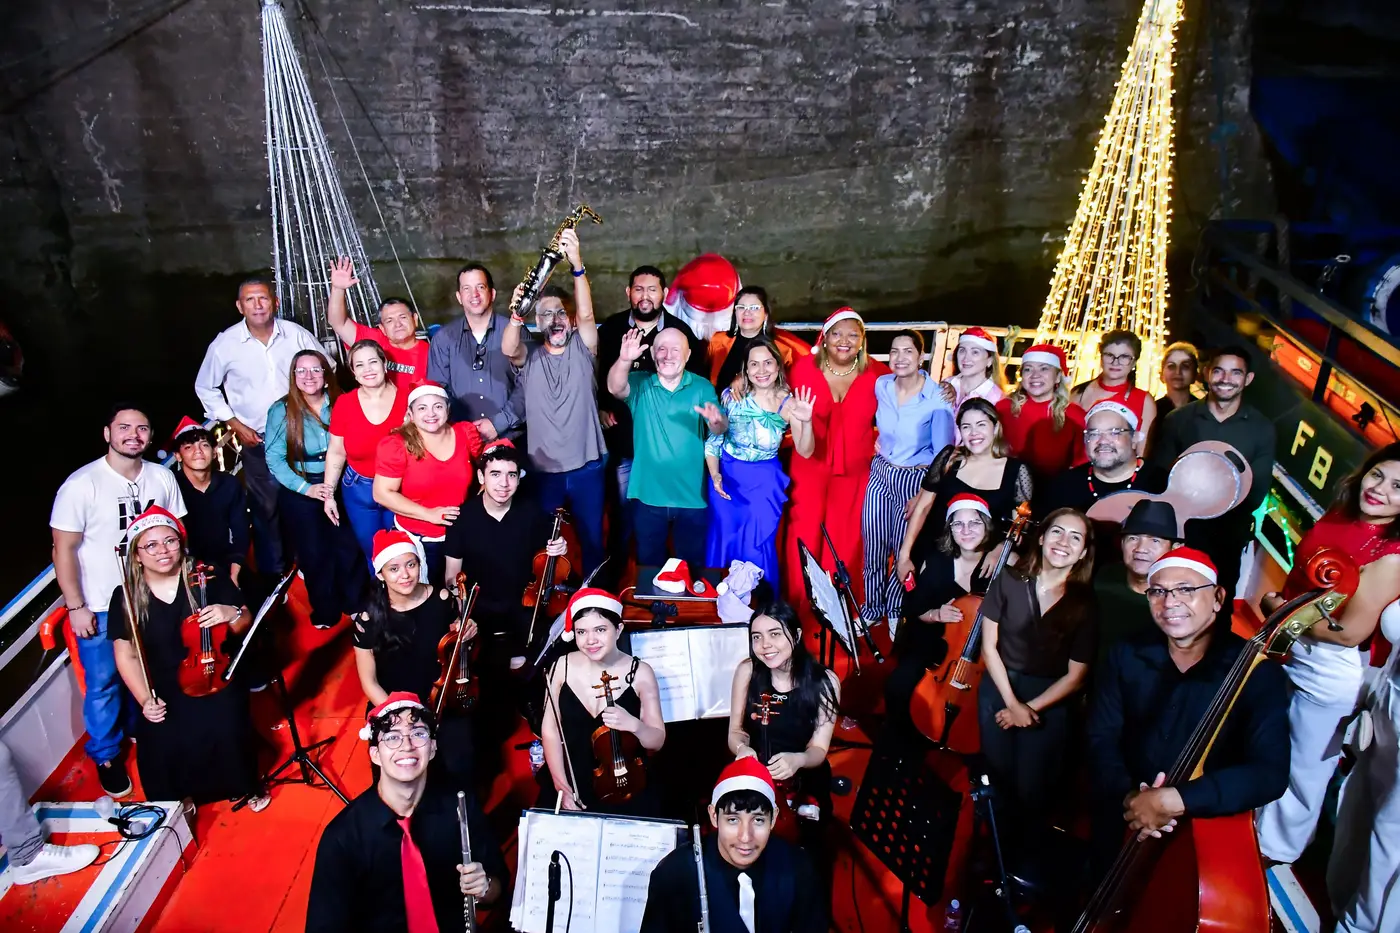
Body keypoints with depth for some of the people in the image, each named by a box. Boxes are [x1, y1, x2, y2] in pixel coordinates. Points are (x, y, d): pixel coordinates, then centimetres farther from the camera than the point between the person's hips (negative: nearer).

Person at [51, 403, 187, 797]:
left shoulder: (162, 477, -3)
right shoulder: (81, 485, -16)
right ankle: (106, 755, 30)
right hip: (101, 606, -4)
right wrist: (76, 607, -11)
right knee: (103, 684, 9)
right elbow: (64, 549, -11)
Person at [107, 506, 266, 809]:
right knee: (160, 747, -16)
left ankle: (246, 787, 11)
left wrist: (231, 613, -19)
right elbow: (126, 655, 3)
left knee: (226, 729, -20)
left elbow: (245, 623, 4)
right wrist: (145, 699, -8)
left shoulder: (207, 578, -4)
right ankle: (177, 802, 16)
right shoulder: (125, 596, -2)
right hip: (164, 691, 1)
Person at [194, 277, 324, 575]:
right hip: (257, 441, 0)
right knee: (266, 509, 5)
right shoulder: (225, 344, -5)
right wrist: (234, 423, 0)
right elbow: (205, 388, 8)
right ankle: (274, 573, 20)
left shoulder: (296, 334, -5)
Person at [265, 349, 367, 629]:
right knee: (315, 553, 8)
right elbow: (274, 458, -8)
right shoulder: (281, 411, -6)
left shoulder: (339, 405, -3)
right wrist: (307, 488, -17)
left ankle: (356, 604, 20)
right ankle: (325, 611, 28)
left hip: (339, 486, 1)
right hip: (300, 491, -1)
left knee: (349, 547, -2)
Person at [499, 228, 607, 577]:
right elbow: (507, 348, -19)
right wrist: (517, 314, -40)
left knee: (592, 541, 10)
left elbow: (585, 314, -17)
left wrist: (577, 264, -31)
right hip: (543, 469, 1)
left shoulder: (582, 350, 0)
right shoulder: (529, 358, 2)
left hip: (587, 467, 0)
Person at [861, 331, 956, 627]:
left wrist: (924, 495, -13)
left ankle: (895, 610, 29)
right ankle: (872, 608, 25)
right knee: (873, 547, 6)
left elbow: (943, 453, -13)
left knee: (903, 551, 5)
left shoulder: (938, 398, -18)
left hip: (915, 480, -4)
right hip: (881, 473, 4)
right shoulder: (881, 385, -5)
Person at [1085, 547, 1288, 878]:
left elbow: (1270, 772, -20)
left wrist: (1176, 799, -30)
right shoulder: (1126, 657, 1)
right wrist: (1126, 795, -21)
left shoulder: (1255, 669, -10)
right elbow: (1101, 739, -1)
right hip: (1126, 826, 2)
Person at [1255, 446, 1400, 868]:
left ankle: (1276, 848, 37)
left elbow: (1349, 632, -25)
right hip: (1289, 656, 8)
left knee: (1302, 769, 13)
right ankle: (1260, 827, 50)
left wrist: (1280, 608, -16)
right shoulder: (1339, 515, -4)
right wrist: (1276, 604, -1)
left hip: (1330, 675, -8)